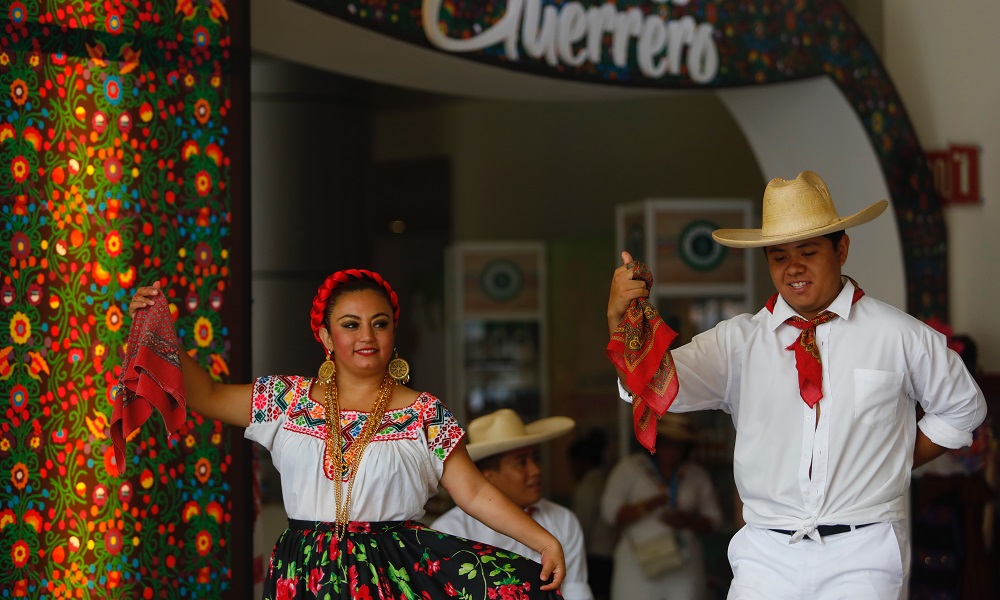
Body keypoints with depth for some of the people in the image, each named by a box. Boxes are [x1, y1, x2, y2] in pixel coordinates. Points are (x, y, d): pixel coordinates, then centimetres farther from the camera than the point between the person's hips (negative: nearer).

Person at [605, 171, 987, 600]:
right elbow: (656, 387, -9)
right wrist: (622, 318, -28)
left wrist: (896, 463, 8)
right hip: (767, 558, 1)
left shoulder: (899, 337, 3)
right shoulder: (738, 340, 5)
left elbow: (962, 407, 17)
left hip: (860, 558, -1)